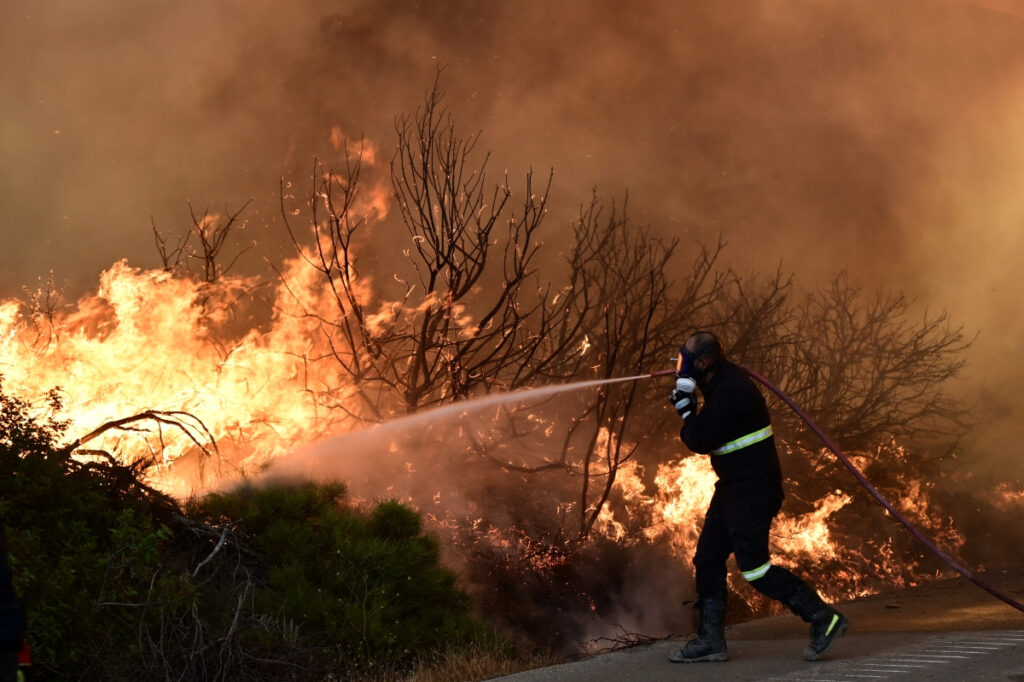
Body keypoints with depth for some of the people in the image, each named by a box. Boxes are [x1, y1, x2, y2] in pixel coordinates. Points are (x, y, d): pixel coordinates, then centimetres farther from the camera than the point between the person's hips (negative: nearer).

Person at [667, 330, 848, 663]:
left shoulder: (730, 391, -22)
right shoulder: (721, 381, 11)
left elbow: (702, 441, -21)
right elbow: (705, 428, 16)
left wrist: (687, 417, -2)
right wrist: (688, 407, 0)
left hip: (753, 491, -11)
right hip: (735, 487, 11)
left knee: (755, 567, -9)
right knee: (707, 560, 10)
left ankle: (824, 619, -1)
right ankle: (710, 640, 16)